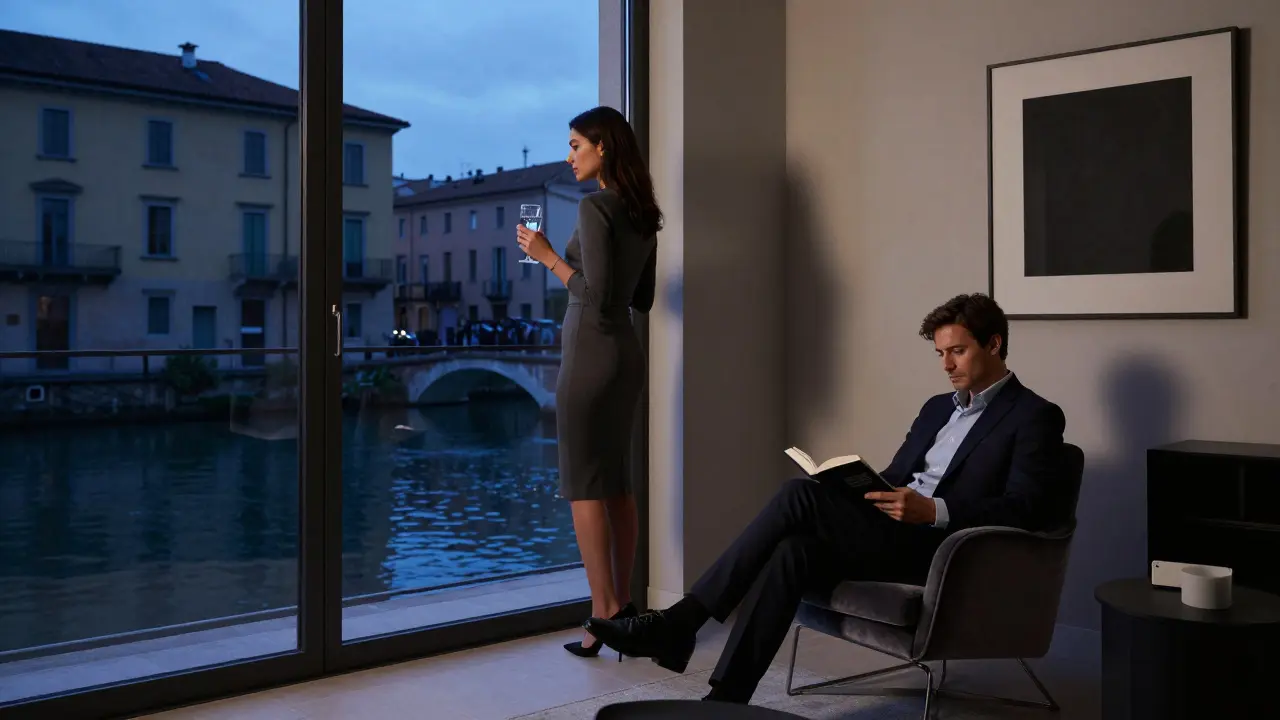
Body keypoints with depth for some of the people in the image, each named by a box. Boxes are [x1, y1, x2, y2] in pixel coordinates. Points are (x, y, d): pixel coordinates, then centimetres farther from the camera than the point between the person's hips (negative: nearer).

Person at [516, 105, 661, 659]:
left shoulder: (595, 207, -14)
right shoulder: (642, 213, 11)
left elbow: (596, 296, -19)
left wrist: (548, 257, -9)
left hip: (591, 351, -9)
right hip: (627, 352, 9)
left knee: (584, 486, -2)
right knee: (615, 481, 13)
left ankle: (603, 613, -1)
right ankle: (622, 604, 19)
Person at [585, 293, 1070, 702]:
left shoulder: (1035, 417, 2)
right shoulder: (937, 407, 26)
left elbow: (1028, 510, -11)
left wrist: (934, 511, -23)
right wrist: (850, 489, 1)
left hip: (942, 549, -7)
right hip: (890, 537, 7)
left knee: (801, 496, -26)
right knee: (796, 551, -26)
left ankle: (680, 622, -21)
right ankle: (724, 698, -30)